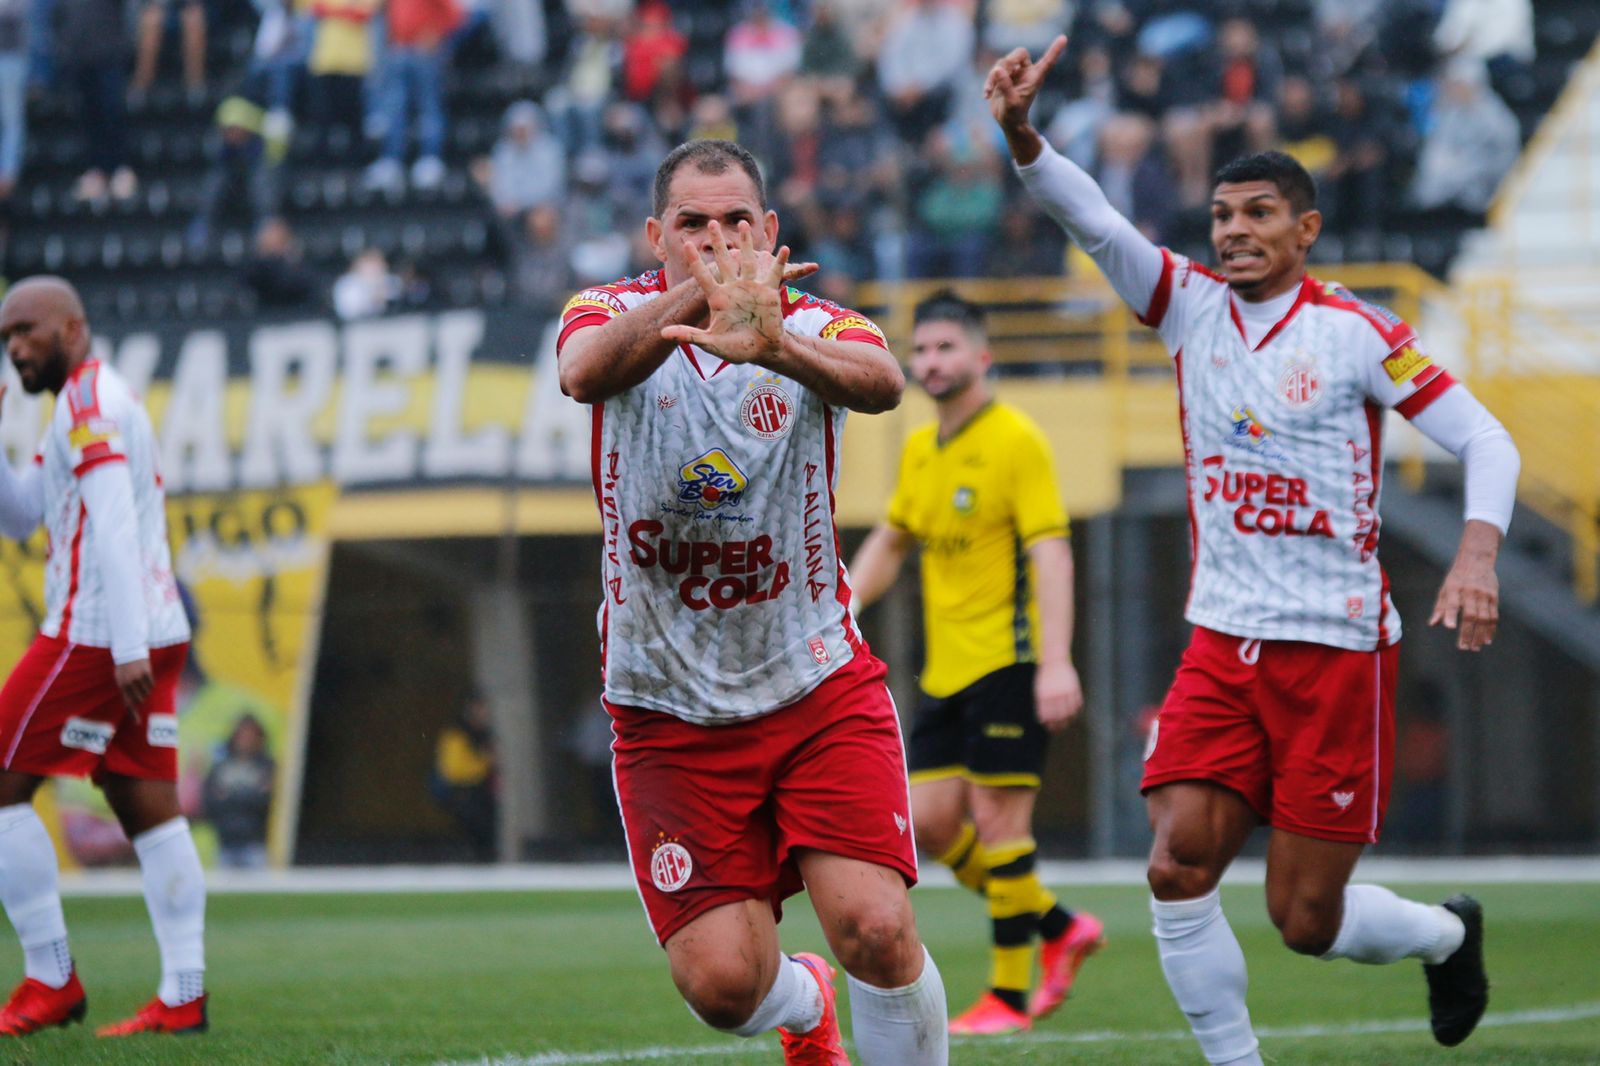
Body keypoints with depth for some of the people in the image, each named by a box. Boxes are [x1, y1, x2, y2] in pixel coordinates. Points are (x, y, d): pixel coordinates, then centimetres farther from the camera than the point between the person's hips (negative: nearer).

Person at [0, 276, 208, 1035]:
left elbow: (113, 526, -20)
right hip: (154, 634, 9)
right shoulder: (104, 402, 22)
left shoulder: (88, 403, -10)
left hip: (95, 634, -9)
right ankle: (183, 995, -1)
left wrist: (127, 646, -26)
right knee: (149, 809, 5)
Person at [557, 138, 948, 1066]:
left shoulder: (817, 327, -3)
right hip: (669, 706, 0)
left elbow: (880, 382, -28)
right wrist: (694, 297, -47)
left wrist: (774, 346, -50)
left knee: (876, 930, -18)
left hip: (820, 691, 0)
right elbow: (585, 371, -28)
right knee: (723, 982, -6)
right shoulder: (614, 314, -2)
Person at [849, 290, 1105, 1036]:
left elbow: (1051, 554, -16)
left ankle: (1009, 996, 0)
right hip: (946, 667, 8)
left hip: (1008, 659, -8)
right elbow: (891, 542, 27)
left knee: (997, 820, -8)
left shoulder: (1015, 440, -10)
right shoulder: (920, 450, 14)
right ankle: (1061, 929, 18)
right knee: (931, 824, 3)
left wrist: (1057, 664, -25)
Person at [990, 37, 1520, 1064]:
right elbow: (1094, 221, -11)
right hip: (1222, 643, 4)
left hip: (1338, 648, -4)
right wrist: (1021, 134, -29)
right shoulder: (1192, 305, 4)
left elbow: (1487, 440, -5)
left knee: (1306, 919, -1)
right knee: (1178, 866, -14)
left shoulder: (1357, 332, -6)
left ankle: (1448, 933, 32)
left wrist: (1478, 552, -22)